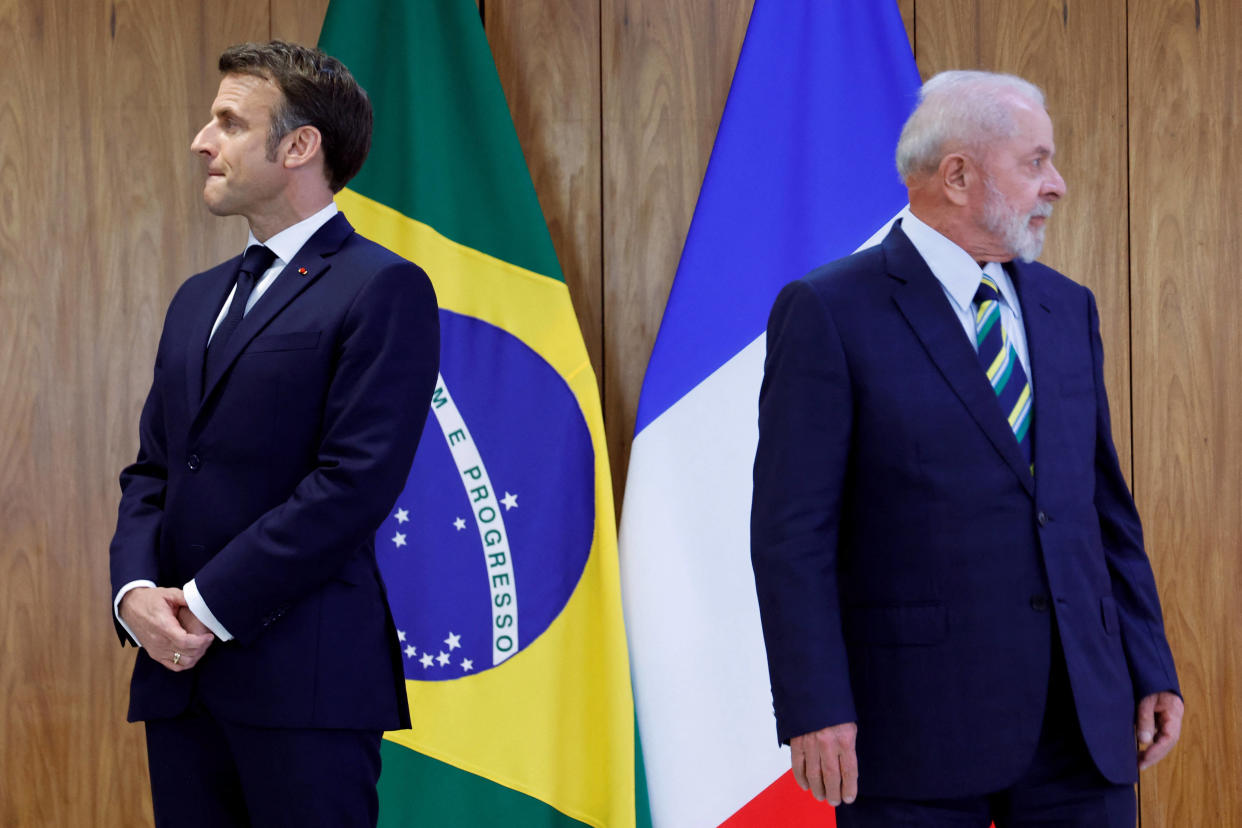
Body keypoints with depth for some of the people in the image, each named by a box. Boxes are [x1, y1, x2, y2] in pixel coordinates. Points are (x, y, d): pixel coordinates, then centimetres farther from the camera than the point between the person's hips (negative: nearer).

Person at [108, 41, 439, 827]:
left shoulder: (383, 289, -5)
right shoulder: (198, 298, 21)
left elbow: (356, 481, -14)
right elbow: (151, 468, 18)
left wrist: (211, 605, -14)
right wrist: (135, 590, -2)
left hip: (302, 674, -7)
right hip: (179, 670, 7)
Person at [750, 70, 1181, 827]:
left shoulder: (1068, 308, 14)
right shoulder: (829, 313, -5)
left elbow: (1106, 506, 17)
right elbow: (792, 531, -9)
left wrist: (1152, 671, 11)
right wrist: (814, 709, -16)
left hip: (1083, 724, 5)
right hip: (918, 723, -5)